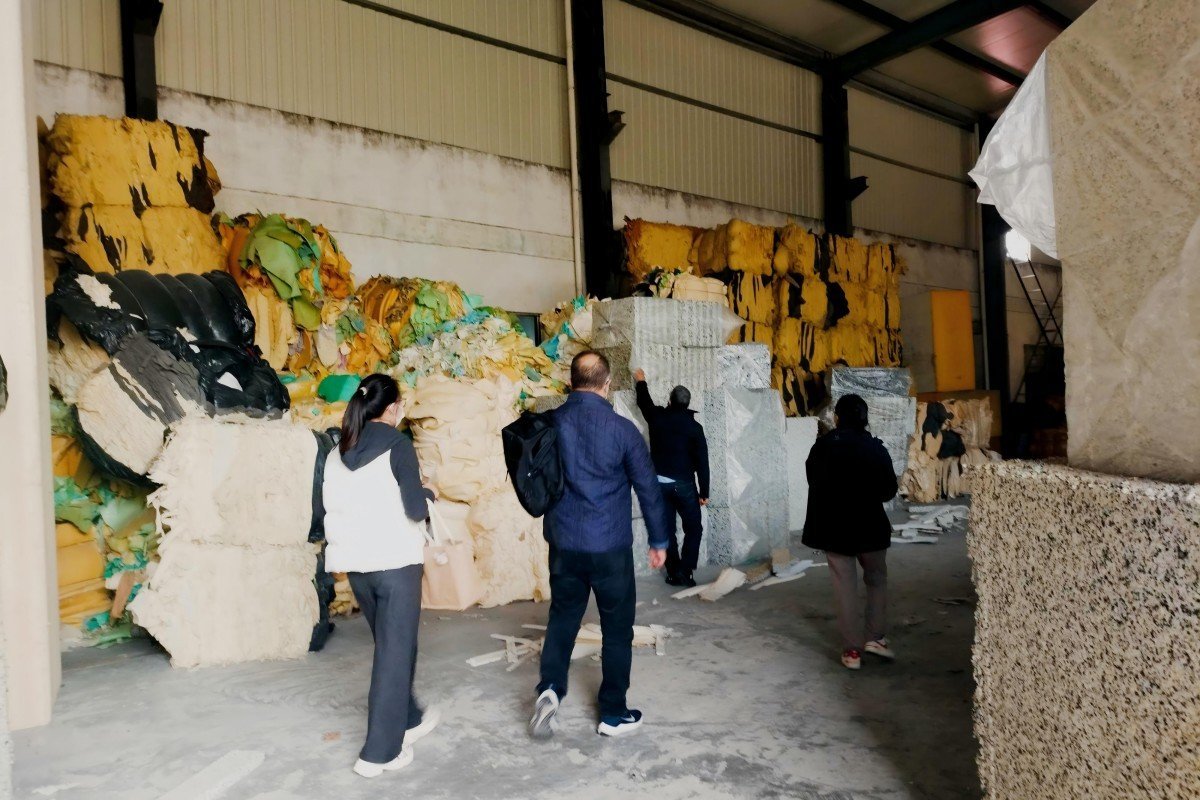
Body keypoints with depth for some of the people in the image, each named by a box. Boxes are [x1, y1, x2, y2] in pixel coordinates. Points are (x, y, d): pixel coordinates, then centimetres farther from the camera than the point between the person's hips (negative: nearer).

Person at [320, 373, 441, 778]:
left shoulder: (337, 453, 6)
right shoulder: (397, 445, -12)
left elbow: (332, 509, 8)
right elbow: (415, 509, -15)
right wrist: (429, 494, 5)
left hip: (356, 564, 6)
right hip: (396, 562, -6)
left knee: (389, 645, 22)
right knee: (395, 651, 6)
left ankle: (409, 718, 40)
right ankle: (380, 752, 12)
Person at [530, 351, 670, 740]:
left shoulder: (548, 423, -3)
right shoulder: (621, 428, -12)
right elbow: (648, 487, -5)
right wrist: (659, 540, 6)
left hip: (563, 543, 3)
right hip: (610, 546, -3)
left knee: (562, 617, 20)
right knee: (617, 628, 12)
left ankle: (550, 688, 4)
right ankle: (614, 714, 22)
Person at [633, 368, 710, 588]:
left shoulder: (657, 417, 0)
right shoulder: (694, 427, -5)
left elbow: (644, 403, 23)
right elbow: (702, 462, -6)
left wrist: (641, 381, 41)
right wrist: (704, 492, 0)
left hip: (659, 483, 3)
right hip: (684, 484, -3)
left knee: (667, 530, 10)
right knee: (693, 529, 8)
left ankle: (673, 573, 12)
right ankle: (685, 571, -1)